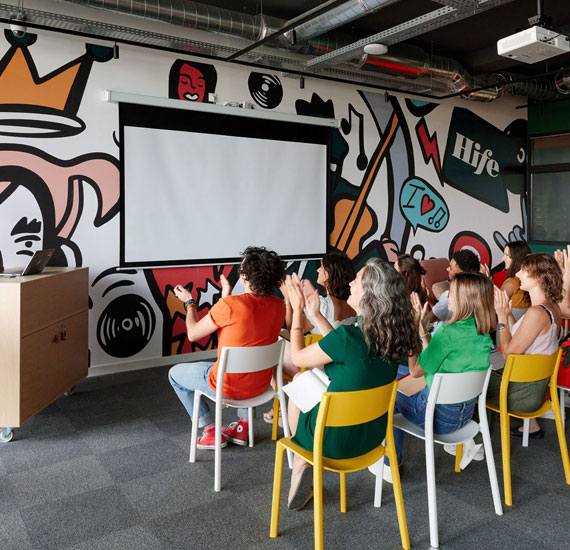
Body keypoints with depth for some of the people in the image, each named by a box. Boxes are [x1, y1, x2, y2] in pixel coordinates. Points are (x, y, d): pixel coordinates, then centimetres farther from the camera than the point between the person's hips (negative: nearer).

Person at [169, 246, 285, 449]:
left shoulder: (228, 305, -27)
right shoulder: (278, 306, -9)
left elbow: (193, 334, -10)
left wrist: (189, 302, 5)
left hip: (227, 386, -5)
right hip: (260, 384, 6)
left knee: (175, 374, 20)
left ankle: (211, 432, 21)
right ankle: (243, 426, 36)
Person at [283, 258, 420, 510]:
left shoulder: (348, 336, -30)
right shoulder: (394, 335, -9)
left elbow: (298, 357, -12)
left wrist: (297, 310, -2)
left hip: (336, 441, -6)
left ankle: (302, 463, 32)